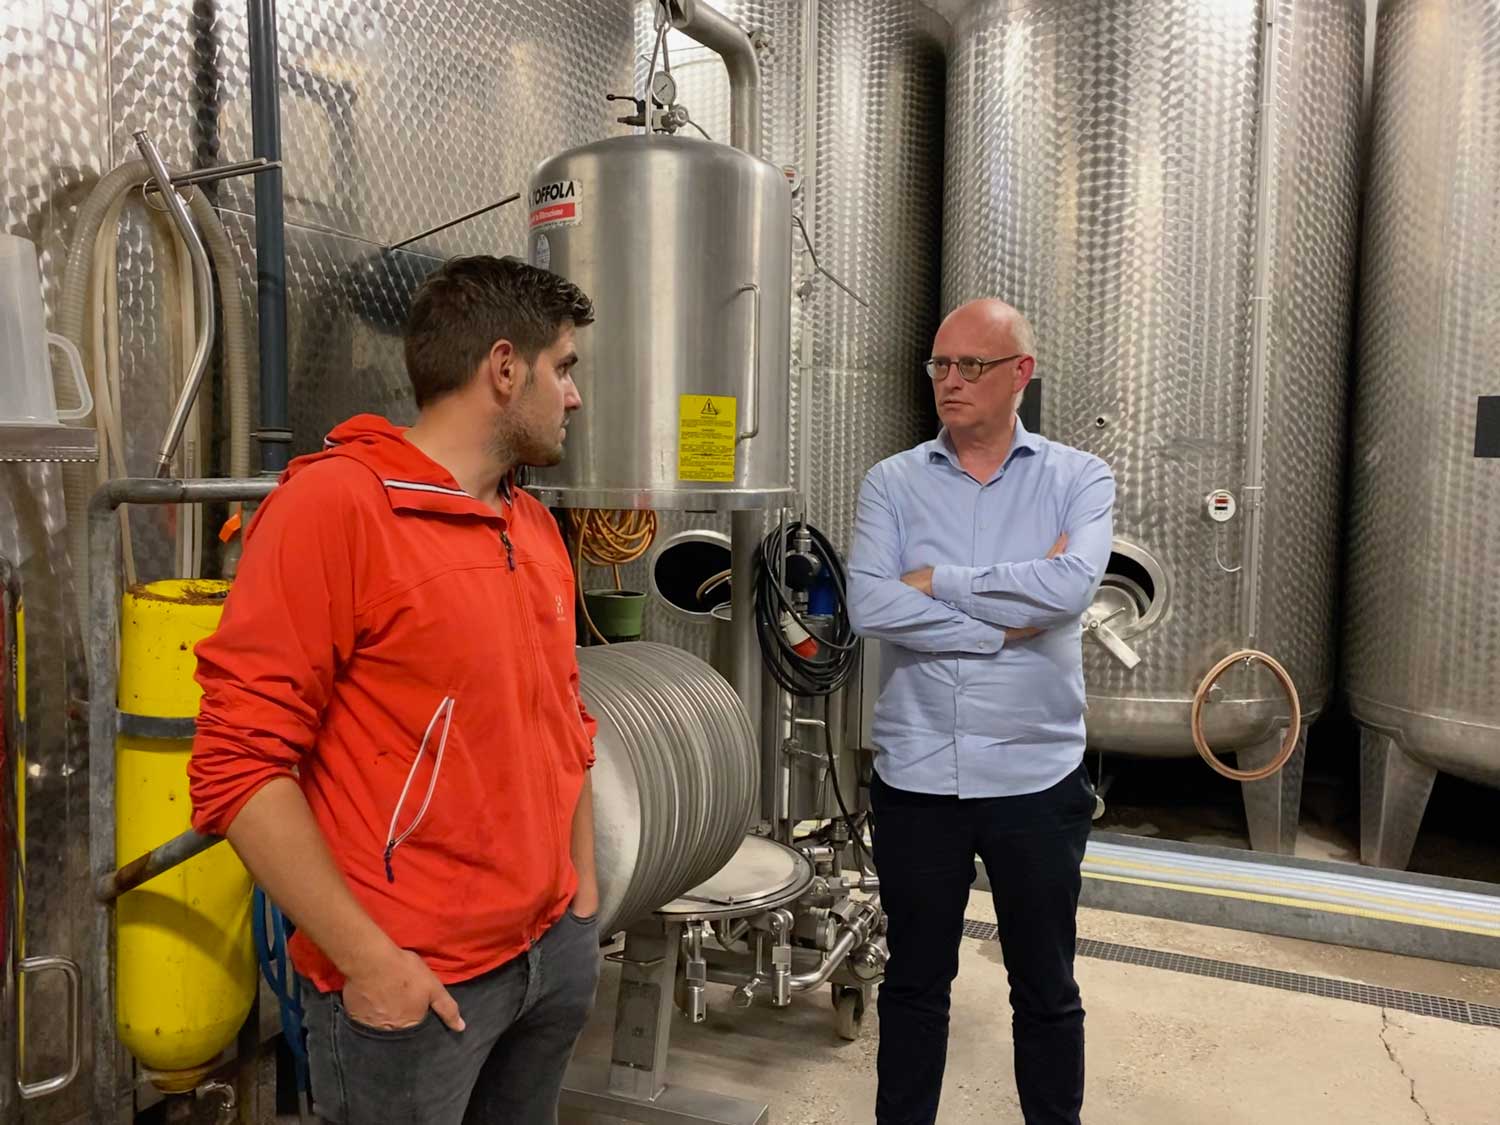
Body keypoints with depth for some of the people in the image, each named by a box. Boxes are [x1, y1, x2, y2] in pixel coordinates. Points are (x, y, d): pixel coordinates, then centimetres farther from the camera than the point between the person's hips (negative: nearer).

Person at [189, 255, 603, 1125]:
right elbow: (239, 765, -17)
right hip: (411, 983, -7)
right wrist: (368, 959, -17)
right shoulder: (335, 502, -15)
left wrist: (584, 902, 11)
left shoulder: (537, 526, 7)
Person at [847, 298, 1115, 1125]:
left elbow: (1071, 587, -20)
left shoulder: (1078, 480, -1)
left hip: (1037, 778, 0)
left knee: (1046, 990, 16)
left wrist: (936, 580, -13)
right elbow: (869, 606, -15)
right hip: (914, 777, 1)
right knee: (914, 984, 17)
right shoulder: (892, 483, 0)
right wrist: (1007, 623, -16)